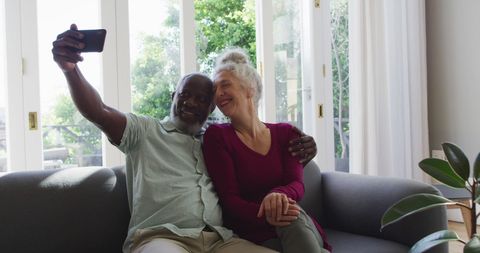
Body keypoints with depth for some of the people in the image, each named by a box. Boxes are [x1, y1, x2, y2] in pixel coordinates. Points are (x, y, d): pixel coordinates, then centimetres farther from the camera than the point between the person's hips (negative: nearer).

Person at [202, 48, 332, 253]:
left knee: (292, 214, -32)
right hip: (253, 234, -3)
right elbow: (229, 199, -7)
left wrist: (279, 195, -28)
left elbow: (296, 184, -2)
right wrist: (265, 215, -27)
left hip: (300, 229, 3)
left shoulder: (285, 133, 10)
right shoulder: (216, 136, 0)